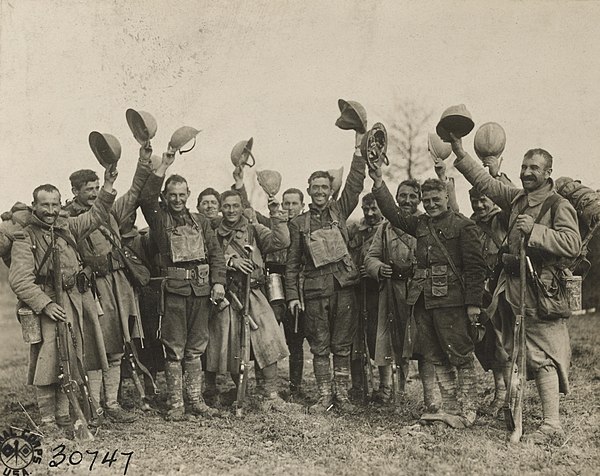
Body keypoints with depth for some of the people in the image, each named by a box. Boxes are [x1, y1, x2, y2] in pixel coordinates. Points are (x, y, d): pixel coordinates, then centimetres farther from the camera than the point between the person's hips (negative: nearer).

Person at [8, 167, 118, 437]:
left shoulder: (67, 226, 13)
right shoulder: (24, 238, -4)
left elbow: (95, 217, 23)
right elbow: (20, 281, -12)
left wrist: (108, 187, 10)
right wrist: (46, 304, -20)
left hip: (77, 301, 6)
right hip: (47, 305, -6)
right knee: (49, 362, -6)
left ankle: (64, 418, 20)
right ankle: (47, 422, 6)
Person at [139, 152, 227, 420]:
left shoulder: (200, 222, 17)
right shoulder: (159, 219, 5)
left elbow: (216, 254, 13)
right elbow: (146, 199, -14)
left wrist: (218, 282, 0)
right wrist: (163, 166, -14)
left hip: (201, 289, 4)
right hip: (174, 289, -3)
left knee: (196, 348, 10)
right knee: (174, 349, 0)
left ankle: (195, 401, 19)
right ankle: (175, 404, 8)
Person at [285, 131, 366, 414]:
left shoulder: (339, 211, 11)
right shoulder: (299, 223, 9)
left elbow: (354, 185, 0)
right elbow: (292, 263, 8)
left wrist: (359, 148, -5)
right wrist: (292, 295, 0)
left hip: (343, 285, 0)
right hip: (315, 289, 0)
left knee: (342, 345, 4)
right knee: (320, 346, 4)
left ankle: (342, 394, 13)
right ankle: (324, 396, 12)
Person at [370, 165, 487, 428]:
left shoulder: (462, 225, -3)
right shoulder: (420, 224, 16)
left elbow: (475, 267, -7)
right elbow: (393, 213, 14)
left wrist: (474, 302, -12)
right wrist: (379, 184, 2)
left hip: (450, 300, -7)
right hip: (422, 300, 7)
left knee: (460, 355, -1)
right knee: (436, 357, 11)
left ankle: (468, 411, 9)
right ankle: (450, 408, 20)